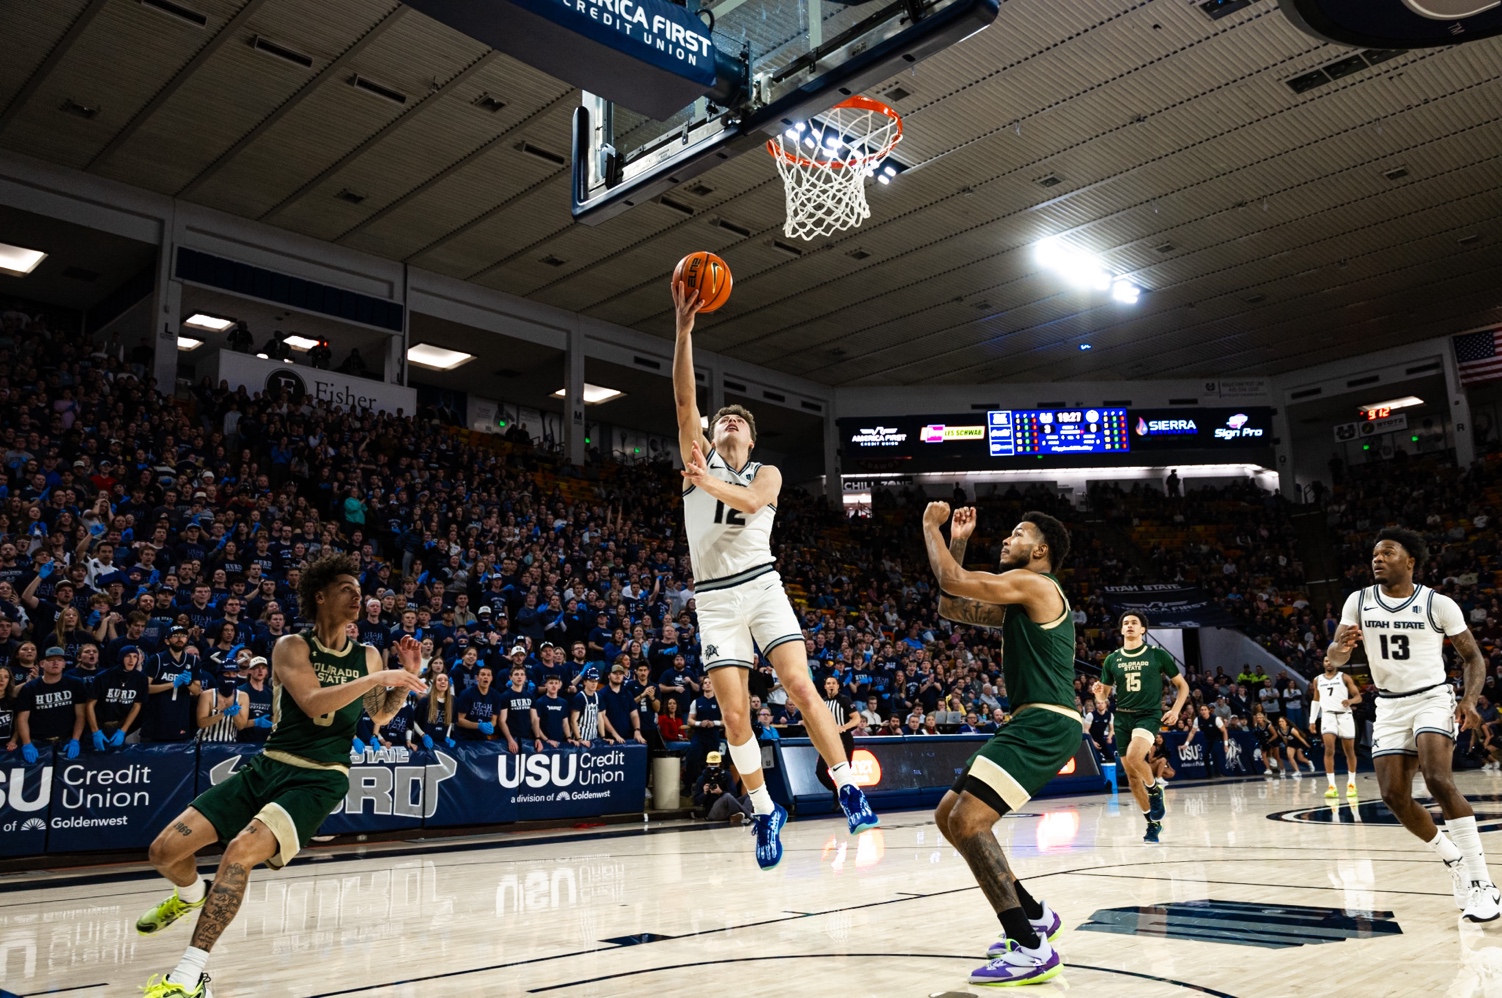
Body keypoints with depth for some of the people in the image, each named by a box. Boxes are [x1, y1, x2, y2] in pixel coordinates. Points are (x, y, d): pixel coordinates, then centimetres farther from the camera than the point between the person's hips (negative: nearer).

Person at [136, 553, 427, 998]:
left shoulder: (367, 655, 7)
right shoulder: (292, 646, -2)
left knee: (241, 851, -26)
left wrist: (406, 676, 6)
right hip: (267, 766, 1)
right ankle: (192, 894, 35)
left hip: (319, 779, -1)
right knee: (165, 850, -2)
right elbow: (312, 701, -20)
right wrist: (376, 678, -23)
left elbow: (379, 716, 23)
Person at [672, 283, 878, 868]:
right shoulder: (699, 462, 13)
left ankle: (848, 789, -6)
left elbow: (751, 500, -13)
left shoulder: (766, 474, 12)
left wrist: (707, 482, -29)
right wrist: (684, 328, -10)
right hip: (714, 599, 1)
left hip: (761, 586, -1)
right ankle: (765, 811, 12)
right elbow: (685, 399, -1)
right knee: (734, 715, -4)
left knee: (800, 687, -14)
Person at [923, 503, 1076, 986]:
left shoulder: (1032, 583, -9)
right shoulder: (1018, 600, 21)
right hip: (1033, 724, 10)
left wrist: (931, 527, -3)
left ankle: (1033, 949, -15)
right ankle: (1034, 916, 24)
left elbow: (952, 581, -17)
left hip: (1046, 724, -10)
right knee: (948, 816, 13)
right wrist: (957, 542, 18)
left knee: (968, 821, -19)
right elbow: (951, 606, 23)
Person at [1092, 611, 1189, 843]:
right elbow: (1104, 694, 13)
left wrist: (1175, 710, -8)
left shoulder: (1157, 655, 0)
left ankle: (1155, 790, 0)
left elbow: (1182, 685, 7)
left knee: (1134, 755, -30)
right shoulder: (1112, 660, 7)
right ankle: (1154, 822, 21)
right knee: (1131, 774, 5)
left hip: (1148, 715, -4)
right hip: (1122, 718, 4)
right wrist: (1099, 694, -11)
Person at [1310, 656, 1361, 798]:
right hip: (1327, 715, 1)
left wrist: (1350, 701, -24)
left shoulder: (1344, 677, 2)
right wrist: (1312, 720, 12)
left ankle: (1351, 784, 21)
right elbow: (1316, 700, 19)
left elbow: (1358, 696, -1)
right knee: (1329, 750, -13)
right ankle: (1332, 786, -15)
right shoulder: (1318, 680, 12)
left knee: (1349, 751, 7)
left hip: (1344, 715, -1)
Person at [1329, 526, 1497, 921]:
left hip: (1432, 699, -4)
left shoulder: (1438, 604, -10)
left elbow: (1473, 656, -2)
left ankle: (1482, 880, -17)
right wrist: (1343, 645, -28)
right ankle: (1455, 862, 22)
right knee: (1394, 796, -2)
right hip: (1390, 707, 4)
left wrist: (1470, 699, -20)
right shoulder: (1358, 602, -2)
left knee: (1437, 779, -26)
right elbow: (1335, 659, -4)